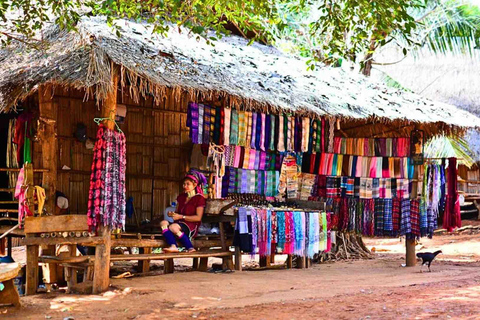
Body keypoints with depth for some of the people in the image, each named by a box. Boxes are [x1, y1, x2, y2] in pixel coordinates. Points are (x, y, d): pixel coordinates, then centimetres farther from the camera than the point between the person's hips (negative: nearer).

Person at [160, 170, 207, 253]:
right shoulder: (181, 197, 21)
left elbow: (198, 217, -10)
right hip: (180, 223, 7)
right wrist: (173, 214, 0)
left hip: (192, 226, -7)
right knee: (163, 223, -24)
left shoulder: (199, 198, -1)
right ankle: (173, 246, -45)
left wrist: (181, 217, -13)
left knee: (173, 227, -35)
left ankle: (190, 248, -32)